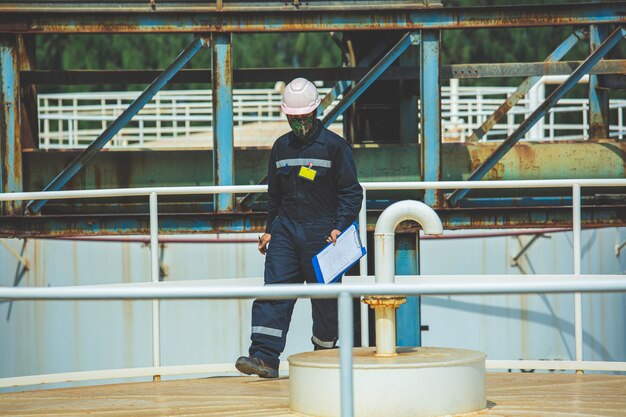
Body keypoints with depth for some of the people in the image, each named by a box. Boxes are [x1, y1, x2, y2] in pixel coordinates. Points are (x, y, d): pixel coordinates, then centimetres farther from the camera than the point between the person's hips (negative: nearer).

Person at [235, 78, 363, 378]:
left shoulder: (334, 146, -2)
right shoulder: (281, 147, 13)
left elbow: (350, 193, -2)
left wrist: (340, 227, -13)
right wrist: (269, 229, 18)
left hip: (321, 232, -4)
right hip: (285, 230, 4)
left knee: (324, 296, 4)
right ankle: (264, 357, -16)